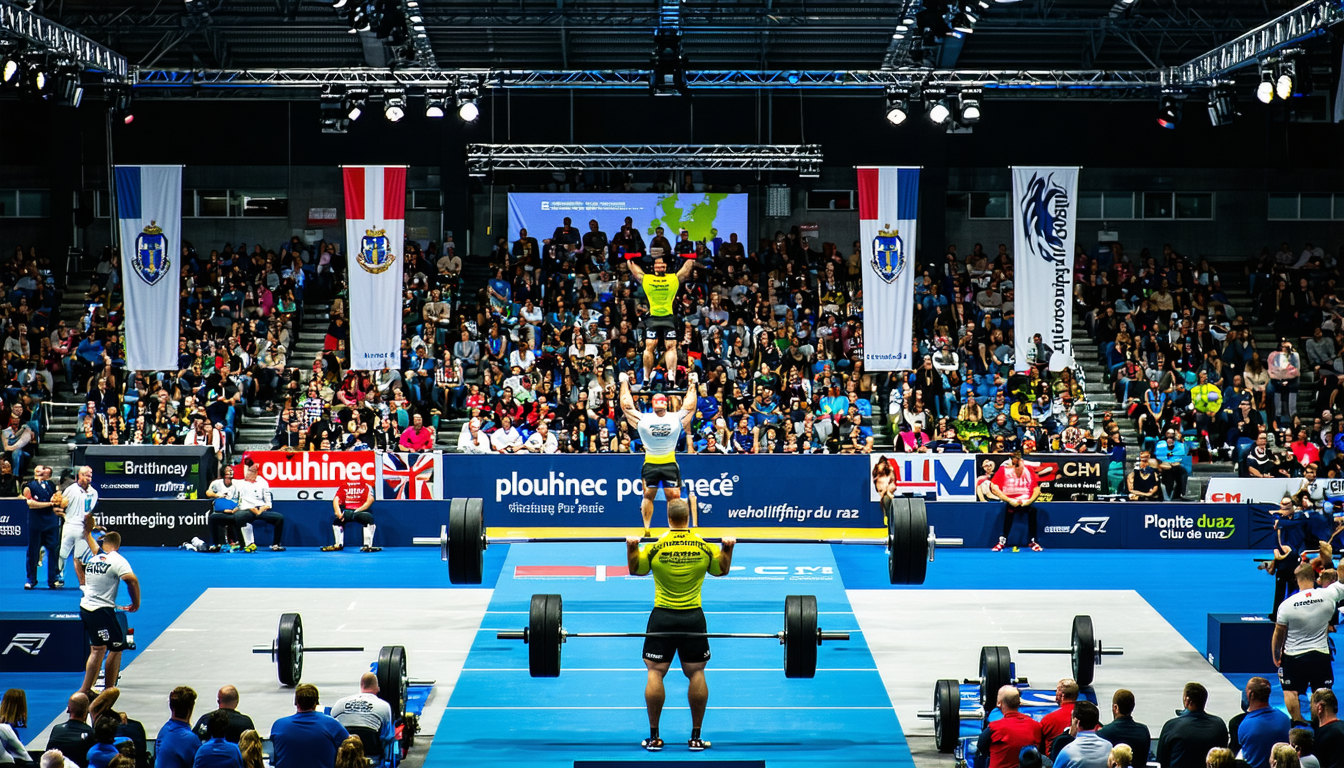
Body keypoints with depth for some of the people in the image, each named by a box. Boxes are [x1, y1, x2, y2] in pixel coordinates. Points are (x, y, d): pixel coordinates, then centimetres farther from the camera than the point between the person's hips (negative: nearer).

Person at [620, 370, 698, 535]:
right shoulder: (643, 419, 4)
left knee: (674, 496, -1)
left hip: (670, 464, 0)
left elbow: (690, 406, 14)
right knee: (648, 495, 5)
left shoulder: (676, 418, 6)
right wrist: (624, 384, 16)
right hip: (650, 464, 0)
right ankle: (647, 530, 12)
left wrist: (692, 386, 19)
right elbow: (626, 405, 8)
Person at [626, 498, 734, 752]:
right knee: (696, 673, 10)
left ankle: (654, 738, 6)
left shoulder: (655, 547, -7)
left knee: (655, 672, 5)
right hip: (693, 617, 1)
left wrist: (632, 547, 7)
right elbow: (722, 570, 13)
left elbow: (636, 569, 8)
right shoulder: (705, 546, -3)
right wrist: (727, 547, 15)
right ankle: (696, 738, 9)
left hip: (662, 617, -1)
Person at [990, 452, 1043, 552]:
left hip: (1026, 502, 1)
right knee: (1008, 508, -34)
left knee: (1033, 508, -29)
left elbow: (1037, 489, 0)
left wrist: (1030, 500, -18)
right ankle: (1002, 541, -31)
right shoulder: (1004, 470, -6)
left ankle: (1033, 541, -20)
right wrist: (1009, 500, -20)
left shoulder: (1029, 471, -1)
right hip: (1010, 501, -1)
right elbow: (994, 488, -13)